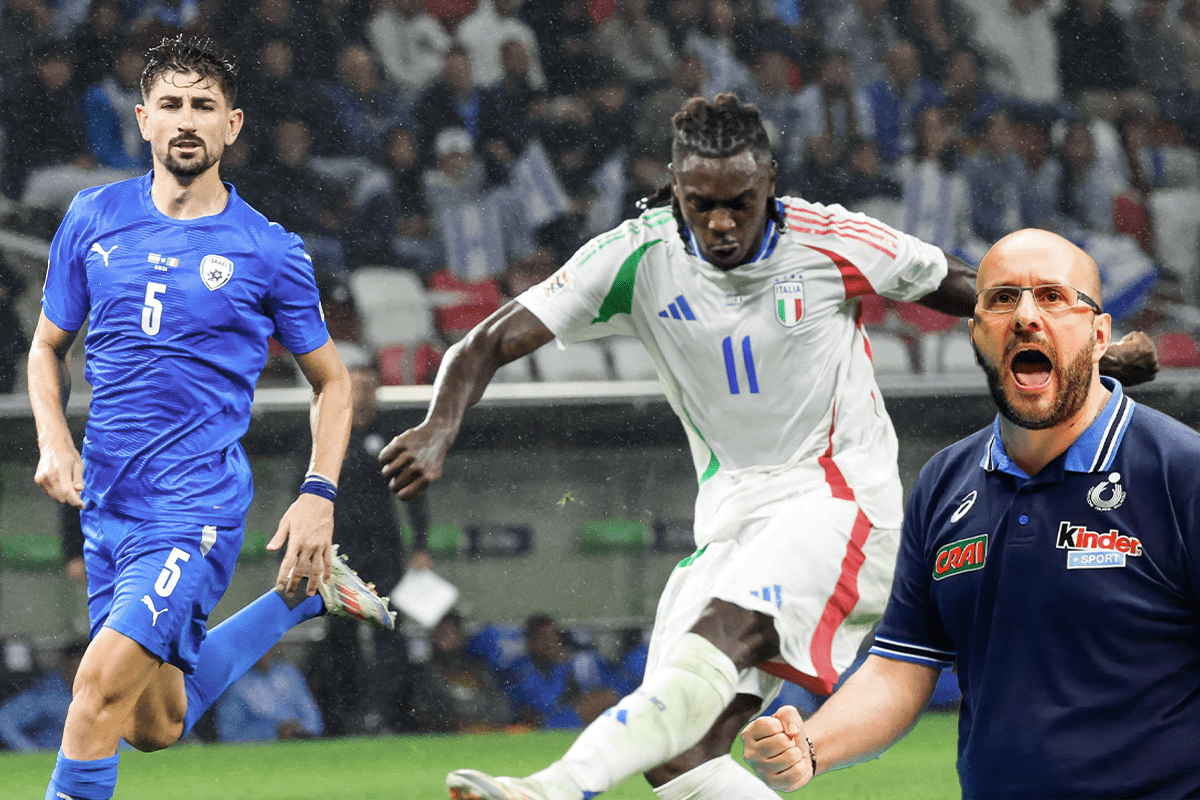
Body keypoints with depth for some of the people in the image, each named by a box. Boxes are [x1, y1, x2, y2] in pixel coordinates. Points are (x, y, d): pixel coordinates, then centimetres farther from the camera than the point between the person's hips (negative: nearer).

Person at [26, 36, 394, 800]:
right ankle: (303, 595, 34)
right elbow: (48, 346, 16)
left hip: (198, 508, -5)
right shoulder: (94, 218, 4)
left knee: (105, 680, -23)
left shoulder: (269, 251, -3)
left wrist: (319, 496, -5)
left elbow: (332, 380, 8)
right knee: (155, 725, 14)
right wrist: (54, 441, -2)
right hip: (107, 506, 5)